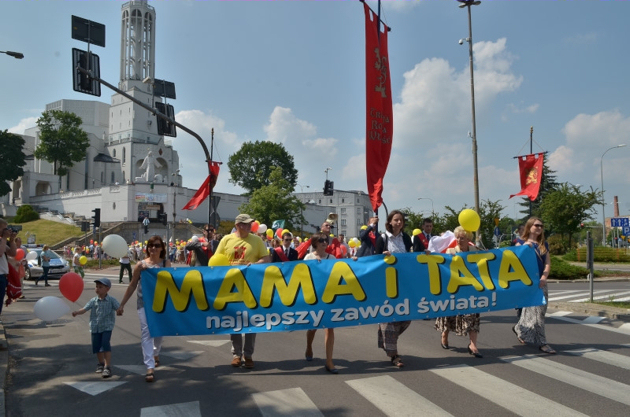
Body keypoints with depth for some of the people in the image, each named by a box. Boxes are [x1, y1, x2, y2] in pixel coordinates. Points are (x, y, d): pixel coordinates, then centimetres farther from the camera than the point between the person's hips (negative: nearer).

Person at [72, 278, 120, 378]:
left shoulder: (111, 300, -6)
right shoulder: (93, 301, 2)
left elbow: (119, 308, -12)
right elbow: (85, 309, -5)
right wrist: (77, 312, -23)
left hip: (107, 327, -4)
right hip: (95, 327, 4)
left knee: (106, 345, -13)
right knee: (96, 346, 12)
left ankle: (107, 366, -8)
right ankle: (101, 363, 35)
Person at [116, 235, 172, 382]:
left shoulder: (166, 263, 0)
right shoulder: (141, 264, 0)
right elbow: (132, 286, 6)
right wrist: (122, 304, 6)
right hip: (144, 303, -1)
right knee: (146, 332, -10)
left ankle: (155, 354, 45)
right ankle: (150, 368, -12)